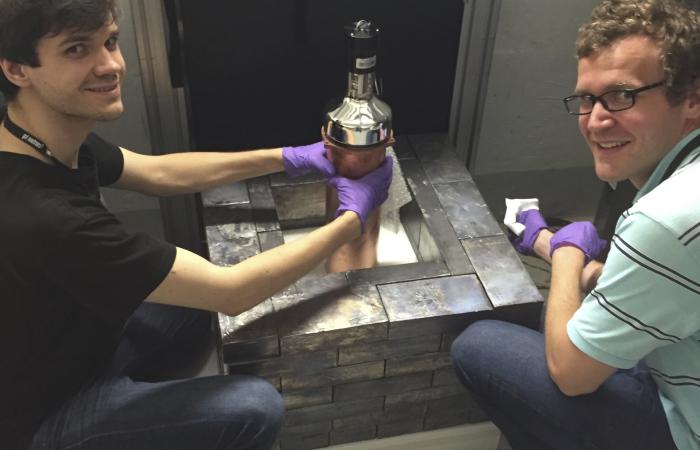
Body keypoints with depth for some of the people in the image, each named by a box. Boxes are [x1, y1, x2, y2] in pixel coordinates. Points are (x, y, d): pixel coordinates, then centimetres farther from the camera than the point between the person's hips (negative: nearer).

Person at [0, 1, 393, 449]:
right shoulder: (44, 217, -38)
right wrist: (353, 218, -19)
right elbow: (231, 292, -31)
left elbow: (158, 173, 6)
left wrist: (290, 158, 0)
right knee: (255, 409, -18)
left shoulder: (53, 138, -11)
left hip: (69, 343, 8)